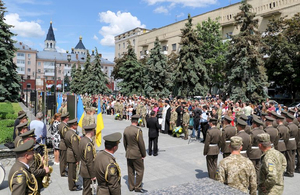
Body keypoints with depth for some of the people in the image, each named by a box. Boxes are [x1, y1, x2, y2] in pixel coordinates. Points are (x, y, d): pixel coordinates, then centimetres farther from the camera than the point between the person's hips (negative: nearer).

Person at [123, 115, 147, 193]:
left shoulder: (126, 129, 0)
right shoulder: (138, 130, -21)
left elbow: (124, 142, 10)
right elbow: (141, 144, -17)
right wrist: (144, 154, -5)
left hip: (128, 154, 7)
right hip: (137, 155, -7)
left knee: (130, 171, 16)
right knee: (140, 170, 8)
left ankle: (131, 186, 27)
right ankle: (137, 187, 16)